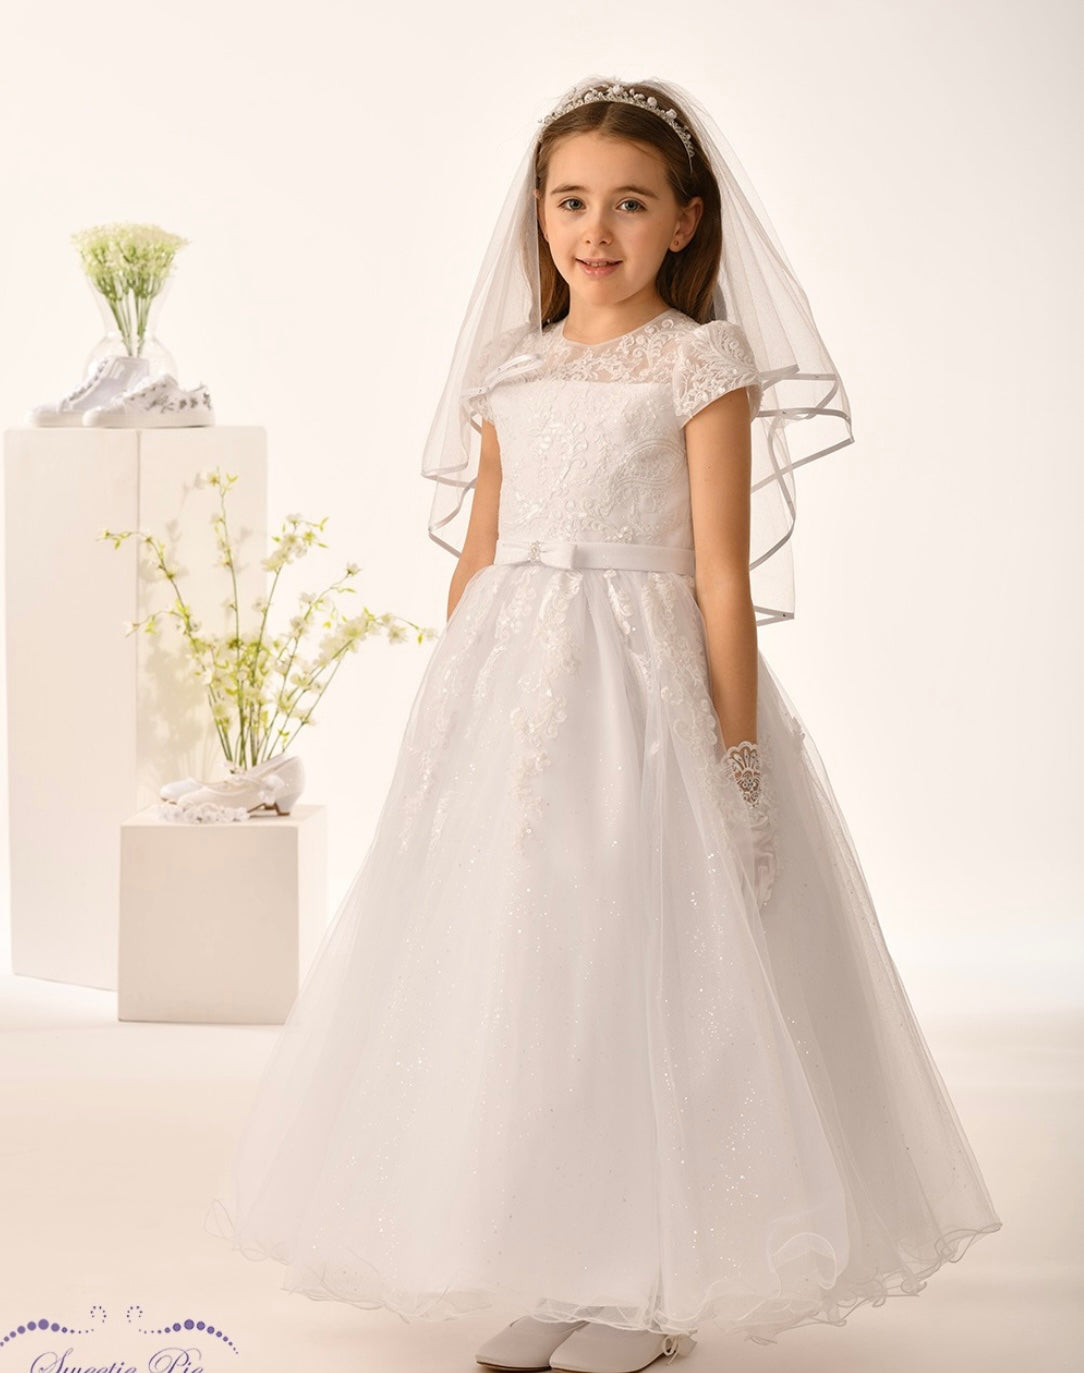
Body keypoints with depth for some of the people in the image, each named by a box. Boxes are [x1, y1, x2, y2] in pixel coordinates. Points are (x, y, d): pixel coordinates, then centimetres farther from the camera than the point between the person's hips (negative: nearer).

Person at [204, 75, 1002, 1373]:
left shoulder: (702, 362, -2)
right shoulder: (511, 373, 13)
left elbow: (723, 576, -7)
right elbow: (477, 558, 15)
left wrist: (739, 753, -10)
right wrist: (447, 717, 13)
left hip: (642, 687, -5)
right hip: (509, 685, 6)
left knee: (640, 966, 0)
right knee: (518, 971, 7)